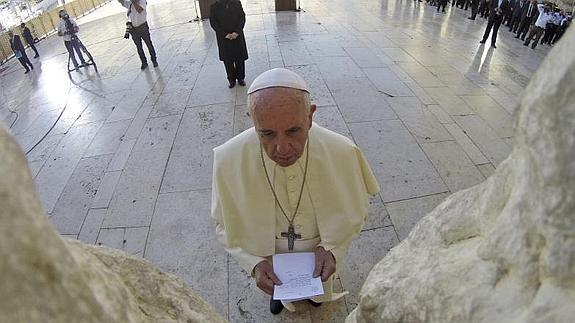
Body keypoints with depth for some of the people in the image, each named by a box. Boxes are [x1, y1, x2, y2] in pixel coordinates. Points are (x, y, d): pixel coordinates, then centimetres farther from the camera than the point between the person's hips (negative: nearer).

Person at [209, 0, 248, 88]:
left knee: (240, 58, 7)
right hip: (223, 38, 0)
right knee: (228, 60, 6)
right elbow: (213, 23, -5)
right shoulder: (214, 7, -3)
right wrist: (225, 34, -15)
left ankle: (241, 78, 24)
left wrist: (237, 32, -14)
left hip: (237, 36, 1)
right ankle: (231, 80, 20)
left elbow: (242, 18, -1)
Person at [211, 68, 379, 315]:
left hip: (320, 256, 1)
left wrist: (331, 248, -26)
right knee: (280, 288, 34)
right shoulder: (228, 160, -32)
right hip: (269, 261, 0)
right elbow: (225, 224, -15)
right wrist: (254, 263, -26)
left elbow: (355, 212, -13)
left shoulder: (342, 153, -32)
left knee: (319, 288, 35)